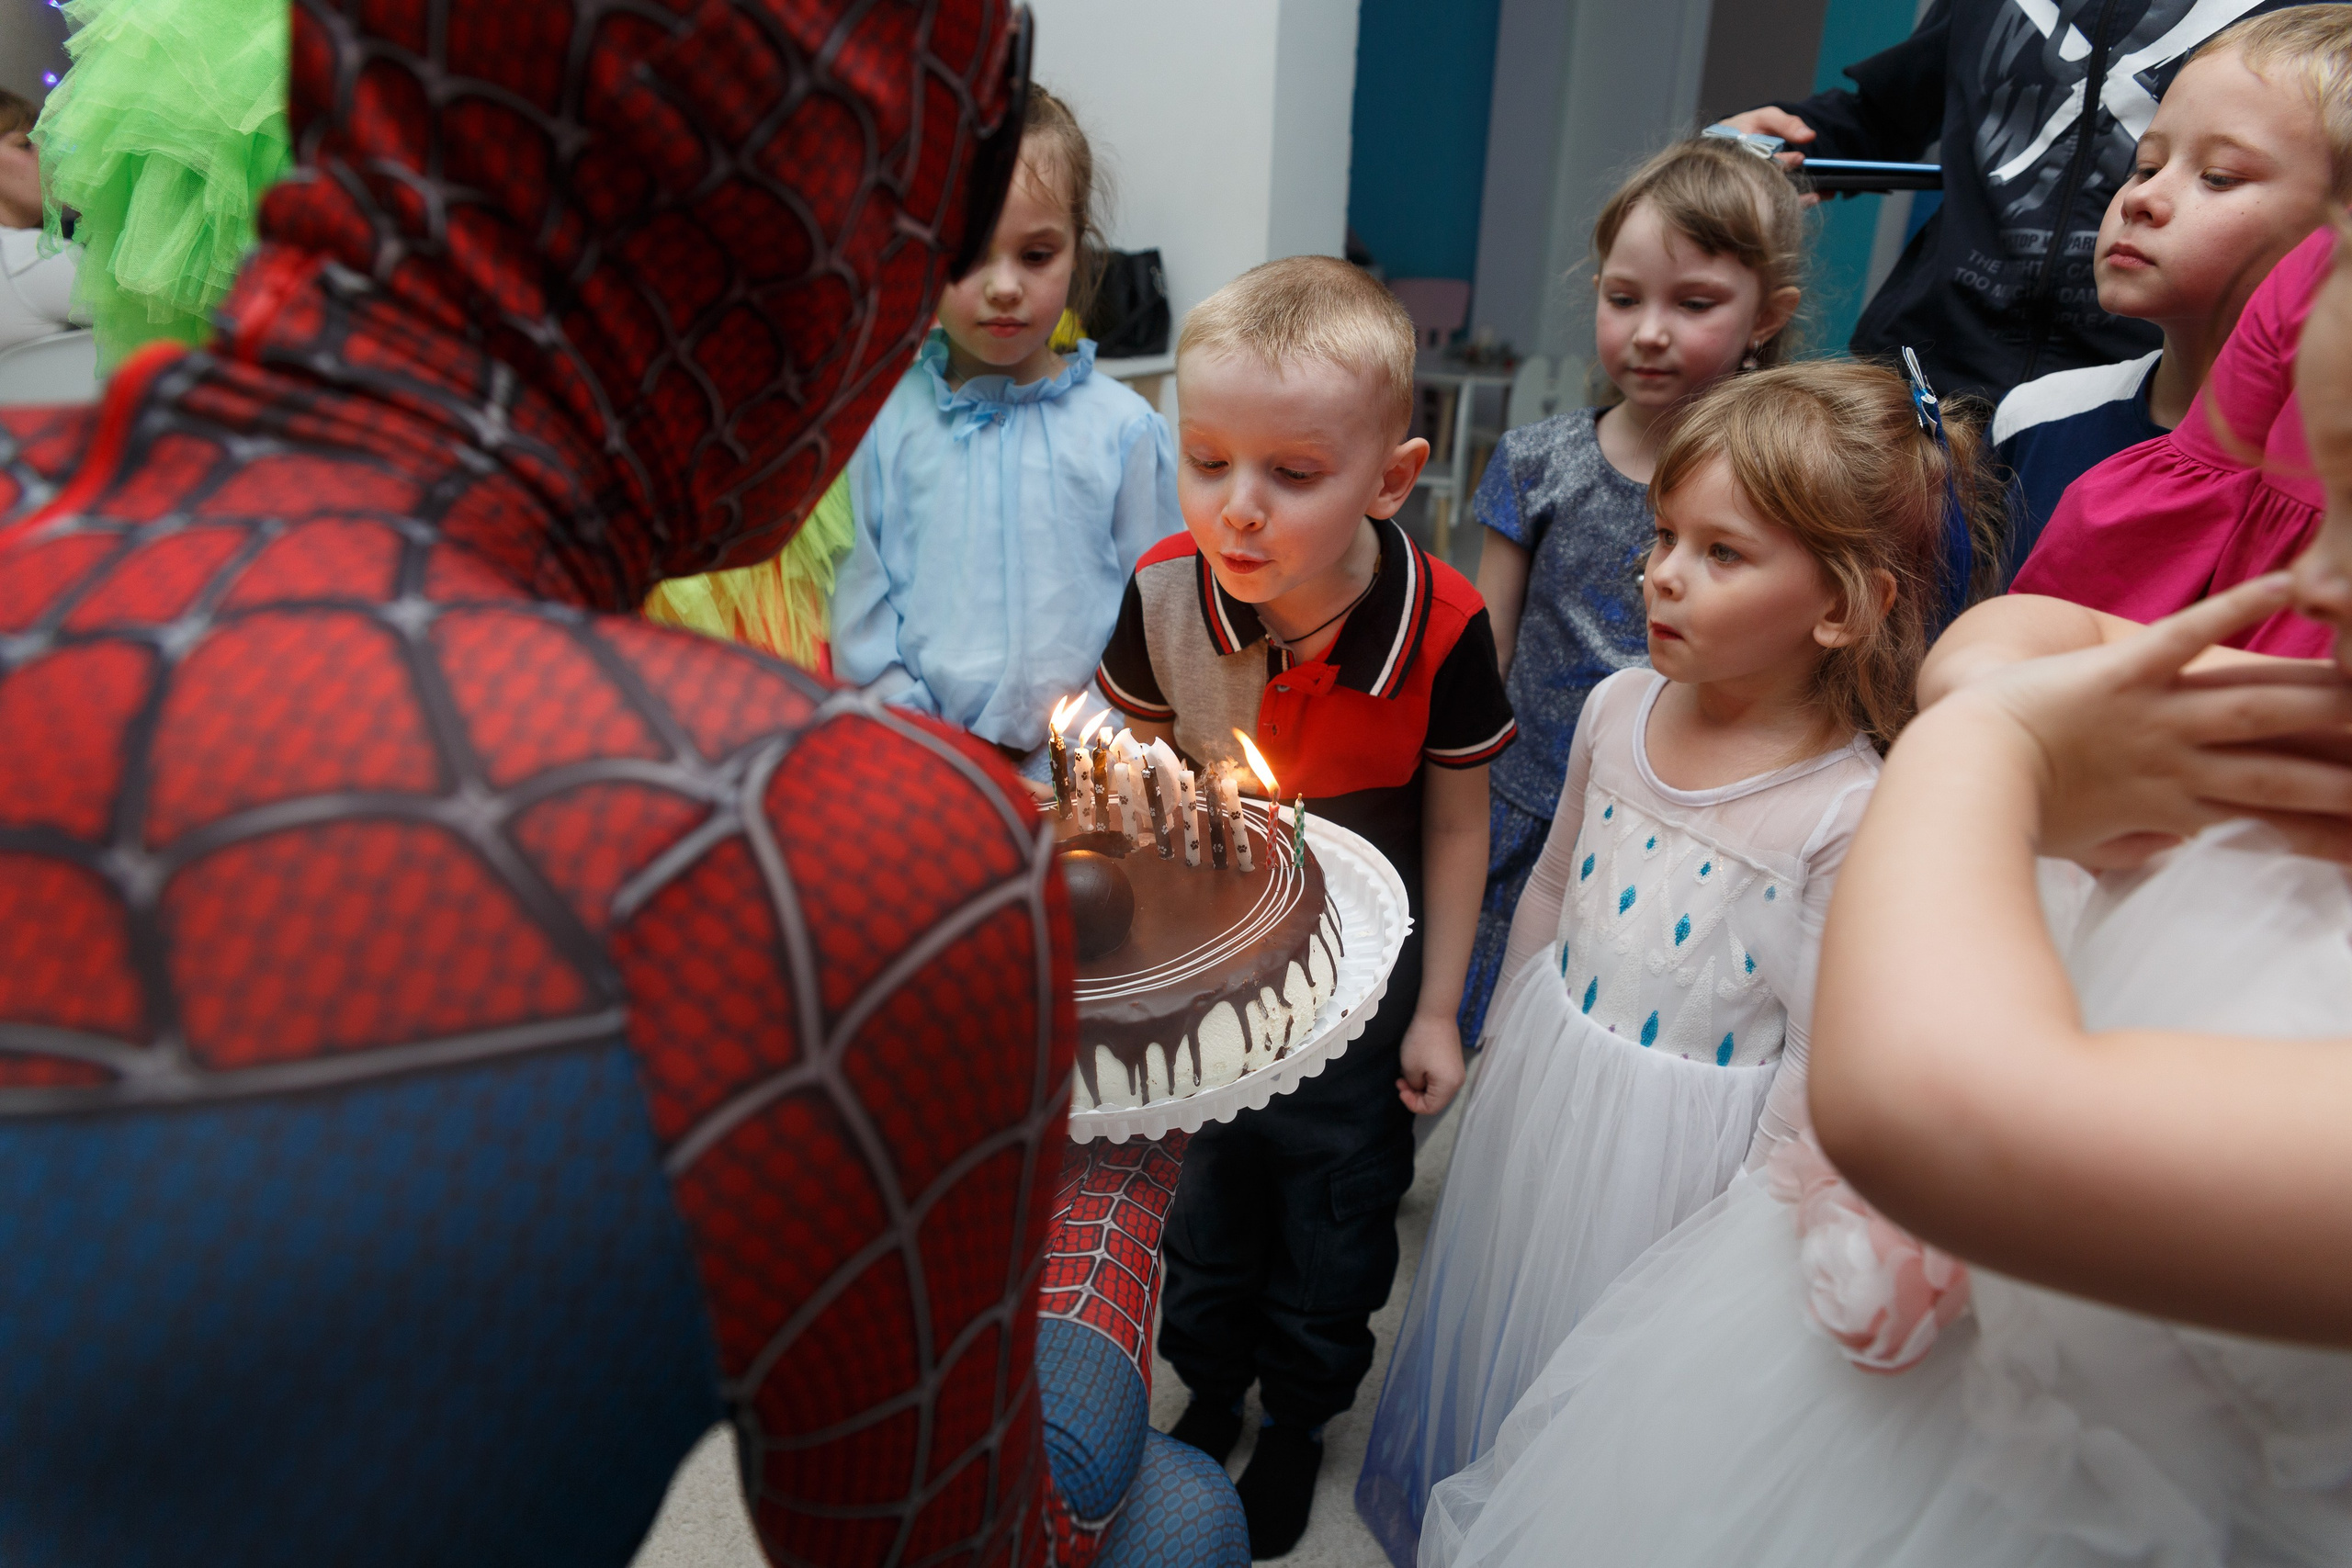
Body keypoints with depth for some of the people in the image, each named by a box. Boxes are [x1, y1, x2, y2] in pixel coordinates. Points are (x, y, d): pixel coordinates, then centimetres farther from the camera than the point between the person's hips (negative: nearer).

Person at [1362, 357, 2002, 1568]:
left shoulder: (1852, 816, -24)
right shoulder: (1619, 709, -7)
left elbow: (1820, 1061, -16)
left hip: (1681, 1144, -5)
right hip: (1542, 1092, 6)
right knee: (1491, 1331, 26)